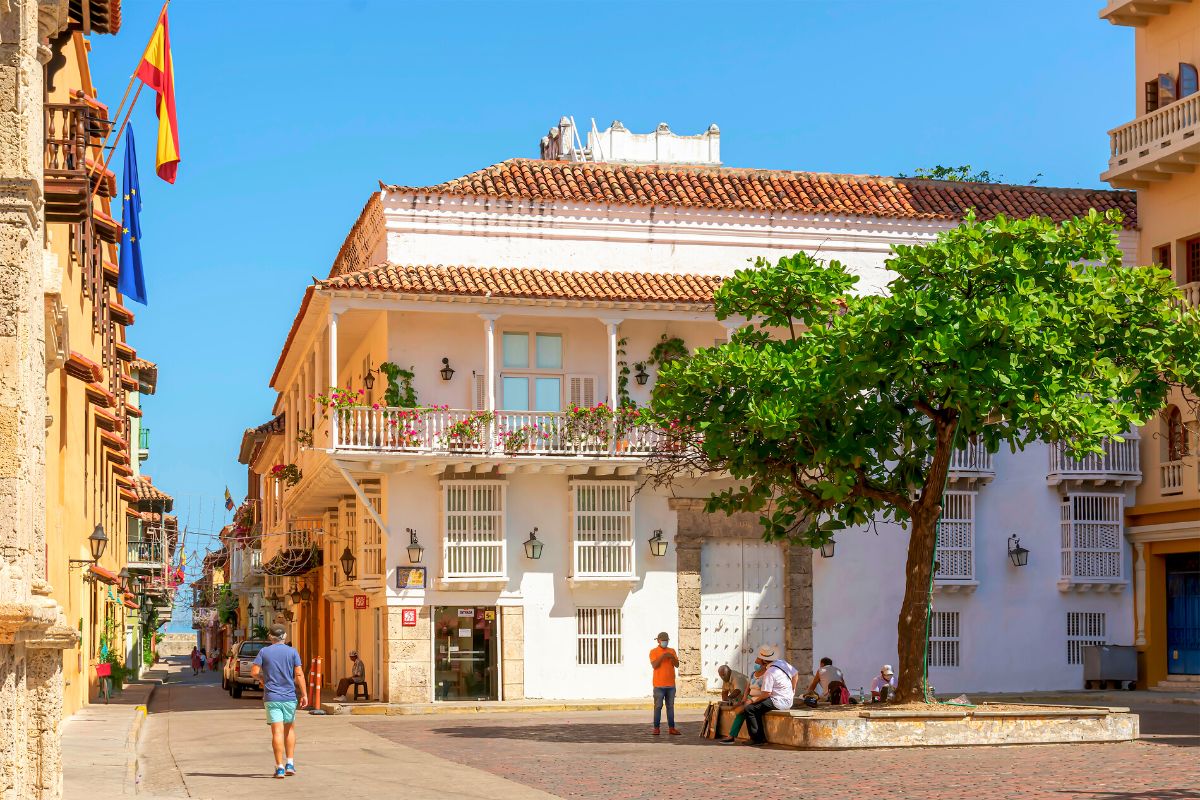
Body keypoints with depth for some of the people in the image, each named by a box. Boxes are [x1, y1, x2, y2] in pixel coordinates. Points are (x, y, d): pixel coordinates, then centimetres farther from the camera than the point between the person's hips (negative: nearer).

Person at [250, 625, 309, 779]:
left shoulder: (264, 652, 0)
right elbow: (299, 674, -6)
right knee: (289, 729, 17)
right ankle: (290, 764, 12)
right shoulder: (292, 652, 0)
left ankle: (280, 768, -7)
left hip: (271, 697, -1)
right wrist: (304, 694, -5)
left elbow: (254, 672, -5)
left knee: (277, 732, -3)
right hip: (289, 697, 1)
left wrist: (262, 680, 16)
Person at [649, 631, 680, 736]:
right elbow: (654, 665, -11)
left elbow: (677, 665, 3)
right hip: (659, 685, -4)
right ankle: (656, 728, -2)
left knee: (670, 706, 5)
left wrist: (672, 658, -15)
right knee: (658, 706, -4)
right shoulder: (653, 652, 1)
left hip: (671, 684, 4)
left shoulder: (672, 651, 11)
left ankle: (671, 728, 7)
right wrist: (662, 657, -22)